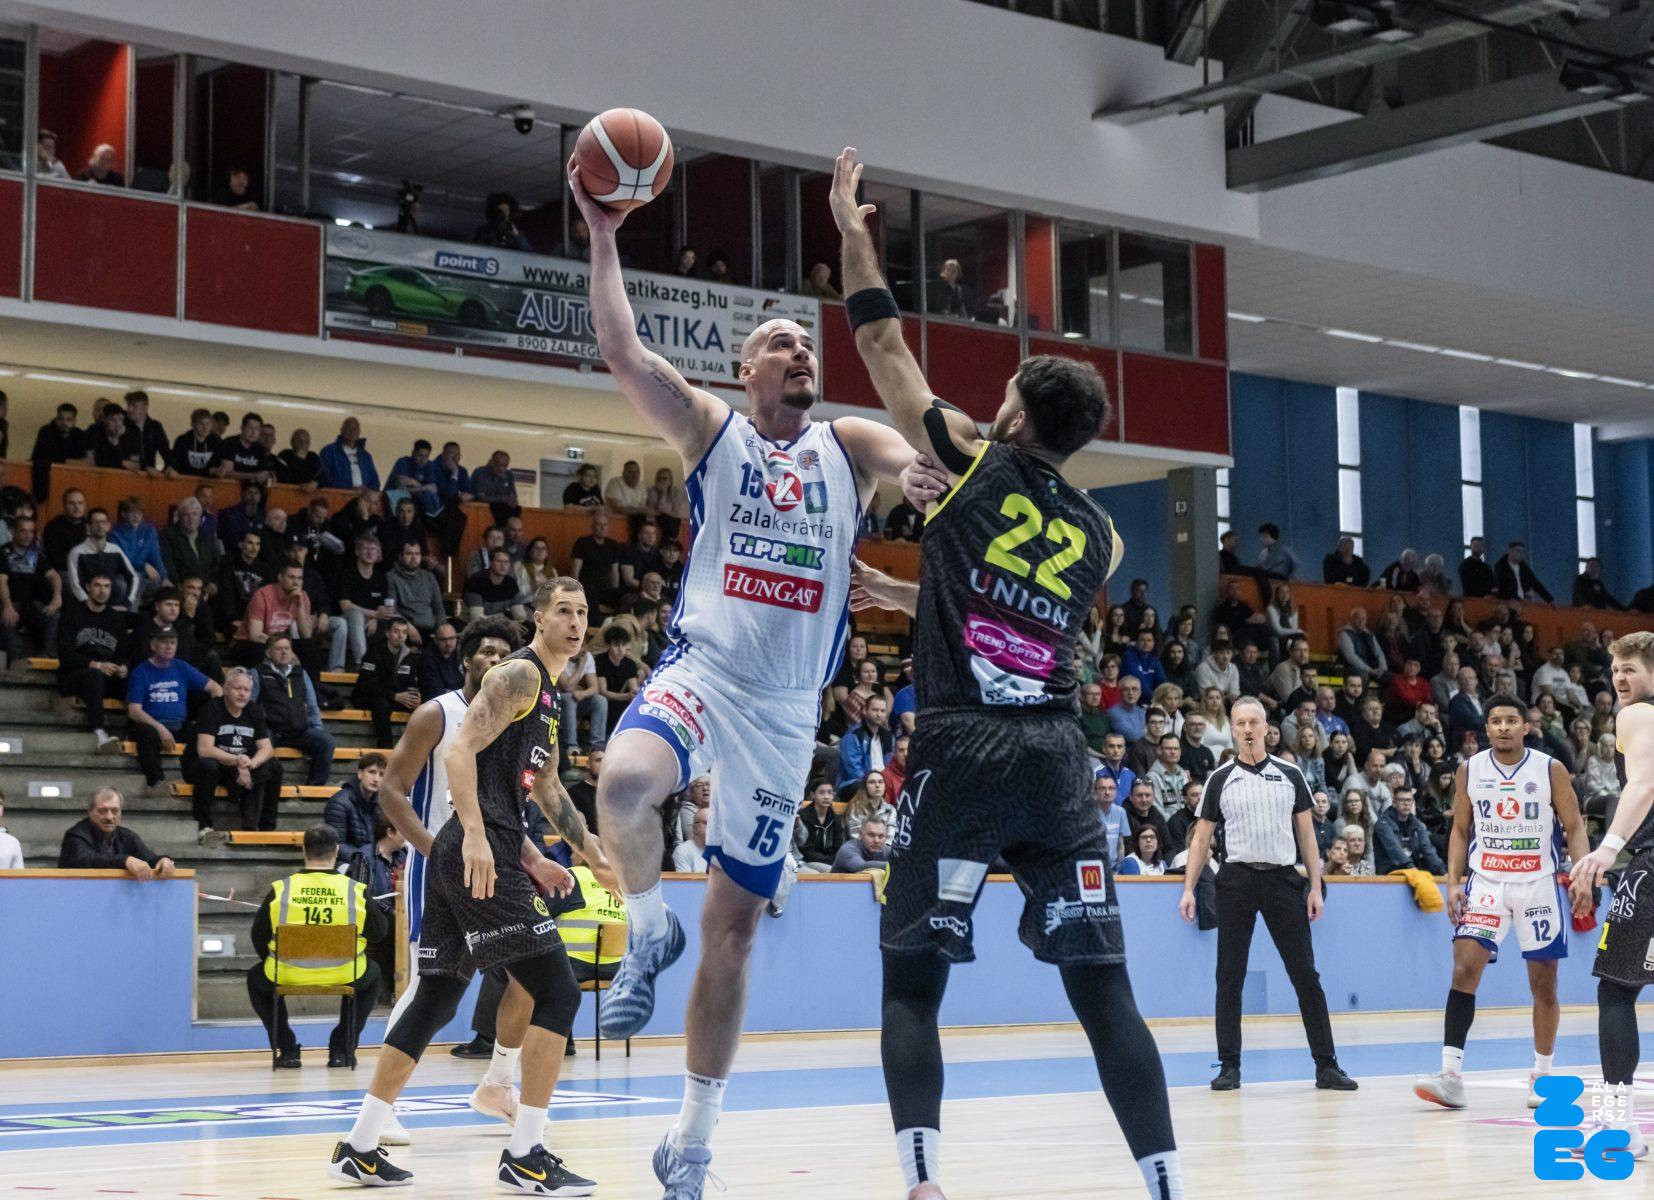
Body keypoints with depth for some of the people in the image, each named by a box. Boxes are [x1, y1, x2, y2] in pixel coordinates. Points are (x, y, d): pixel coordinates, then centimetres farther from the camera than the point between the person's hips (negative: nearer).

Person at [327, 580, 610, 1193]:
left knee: (435, 999, 13)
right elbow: (460, 752, -19)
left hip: (464, 859, 10)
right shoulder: (519, 673, -8)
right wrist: (475, 836, -30)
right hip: (482, 852, -10)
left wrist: (593, 852, 36)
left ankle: (359, 1148, 17)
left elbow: (545, 787, 34)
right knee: (557, 992, -9)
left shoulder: (548, 692, 23)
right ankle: (525, 1158, -7)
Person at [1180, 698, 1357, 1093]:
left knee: (1305, 974, -1)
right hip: (1237, 879, 0)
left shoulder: (1290, 775, 8)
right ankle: (1229, 1066, 7)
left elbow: (1307, 835, 10)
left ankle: (1326, 1065, 4)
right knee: (1229, 977, 0)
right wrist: (1188, 889, 0)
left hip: (1283, 879, 0)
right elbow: (1201, 838, 9)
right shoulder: (1220, 779, 7)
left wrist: (1315, 887, 2)